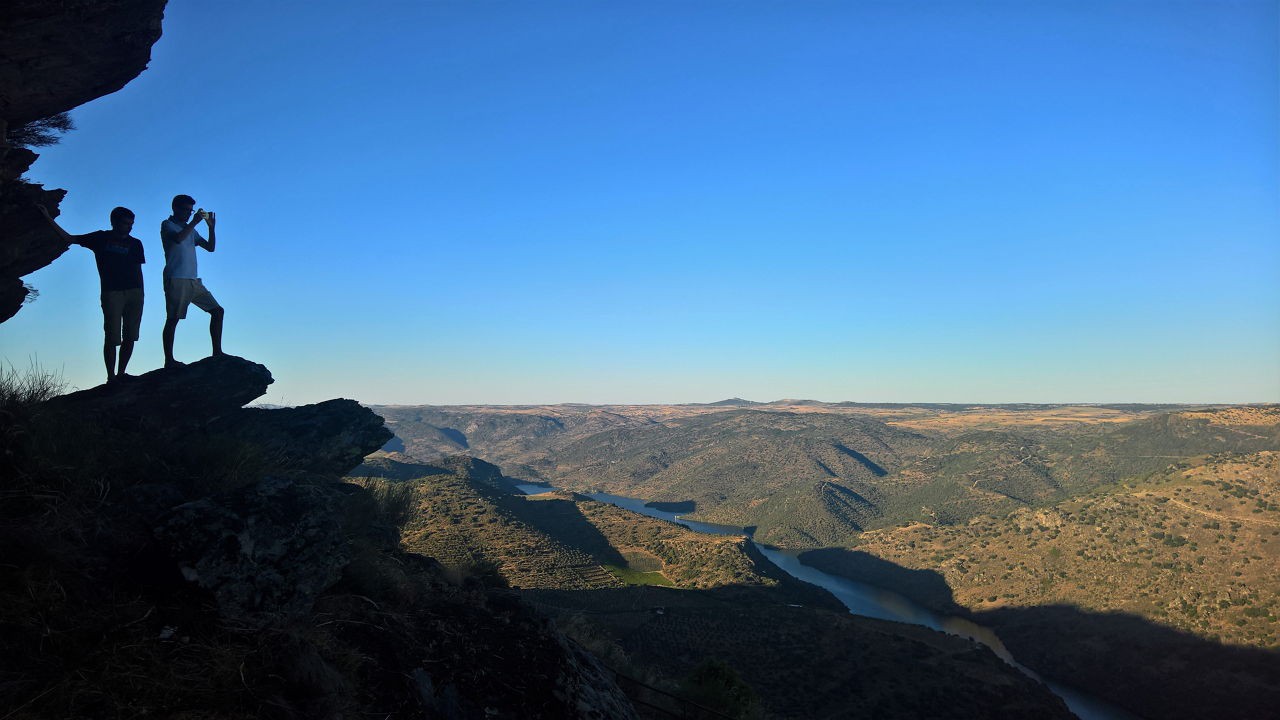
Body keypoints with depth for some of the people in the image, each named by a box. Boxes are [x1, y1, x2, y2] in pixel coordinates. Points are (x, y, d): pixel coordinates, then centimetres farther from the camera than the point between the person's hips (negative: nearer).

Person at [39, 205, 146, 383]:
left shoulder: (135, 243, 14)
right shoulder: (101, 238, 10)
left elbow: (138, 270, 13)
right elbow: (69, 238, 17)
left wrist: (141, 294, 8)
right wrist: (49, 218, 13)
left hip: (134, 293, 2)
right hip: (111, 293, -2)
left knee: (130, 337, -1)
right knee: (112, 338, -7)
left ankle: (121, 374, 8)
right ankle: (111, 377, -4)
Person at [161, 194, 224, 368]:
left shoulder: (190, 229, 22)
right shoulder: (167, 225, 2)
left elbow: (210, 247, 18)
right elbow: (178, 238, -20)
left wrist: (211, 227, 7)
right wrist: (194, 222, -15)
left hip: (193, 280, 7)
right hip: (176, 279, -7)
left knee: (217, 310, 1)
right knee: (173, 319, -6)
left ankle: (217, 352, 3)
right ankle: (169, 360, -3)